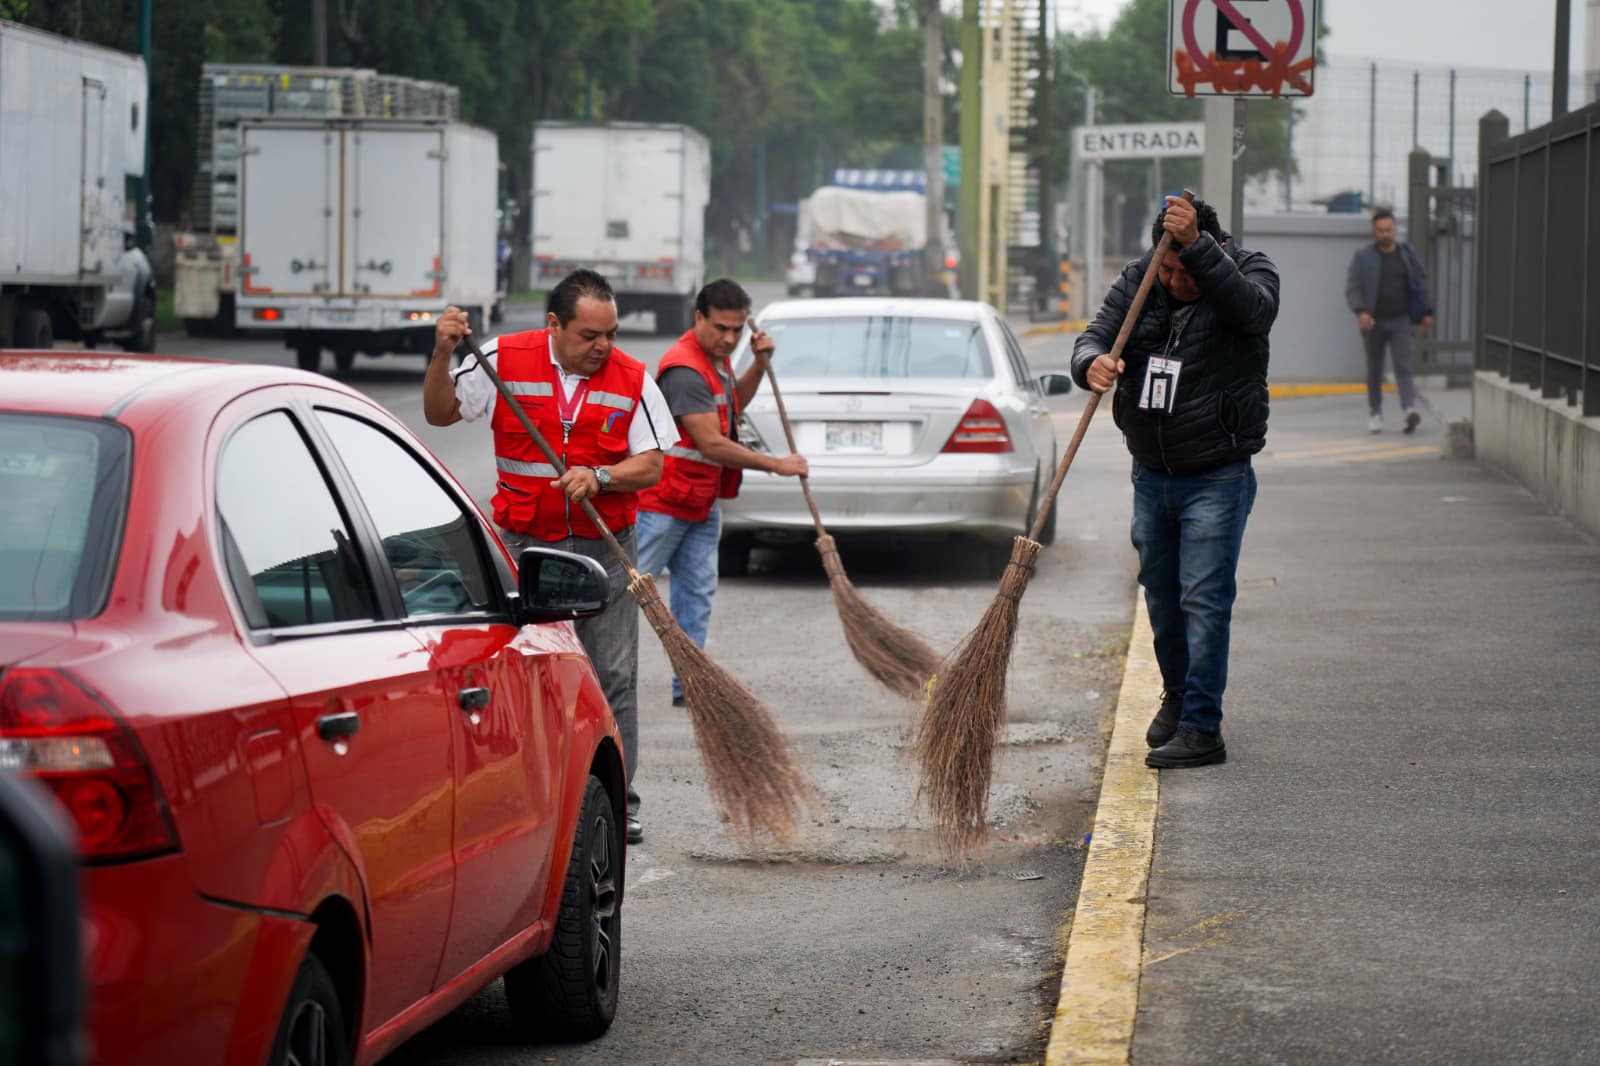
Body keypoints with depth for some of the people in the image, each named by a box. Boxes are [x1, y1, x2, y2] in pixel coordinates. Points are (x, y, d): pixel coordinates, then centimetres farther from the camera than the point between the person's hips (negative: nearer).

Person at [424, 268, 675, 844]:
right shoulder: (504, 360, -3)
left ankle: (615, 801, 8)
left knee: (614, 676, 0)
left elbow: (651, 465, -2)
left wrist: (599, 477, -20)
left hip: (604, 545, 0)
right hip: (524, 543, 0)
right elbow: (440, 412, 2)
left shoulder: (633, 381, -2)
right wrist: (442, 355, -14)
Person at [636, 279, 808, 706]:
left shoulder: (716, 356, 9)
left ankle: (688, 684, 10)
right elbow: (712, 444, -25)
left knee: (697, 594, 7)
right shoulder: (685, 370, -23)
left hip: (703, 502, 9)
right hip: (663, 504, -9)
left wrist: (759, 364, 11)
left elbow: (732, 405, 28)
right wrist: (777, 465, -19)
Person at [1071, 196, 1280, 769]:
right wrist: (1093, 362, -32)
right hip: (1151, 474, 5)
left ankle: (1202, 728, -8)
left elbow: (1252, 308, -33)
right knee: (1162, 597, 15)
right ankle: (1177, 696, 37)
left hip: (1217, 478, -5)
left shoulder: (1250, 271, -11)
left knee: (1204, 599, -10)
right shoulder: (1138, 280, 0)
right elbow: (1097, 334, -7)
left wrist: (1196, 246, -44)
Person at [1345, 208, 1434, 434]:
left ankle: (1410, 411, -26)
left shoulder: (1405, 253, 4)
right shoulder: (1362, 256, -3)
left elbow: (1421, 282, 12)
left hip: (1400, 321, 0)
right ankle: (1375, 413, 23)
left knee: (1403, 366, -13)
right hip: (1373, 322, 0)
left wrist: (1427, 312, 7)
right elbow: (1352, 289, -9)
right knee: (1374, 370, 9)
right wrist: (1360, 311, -25)